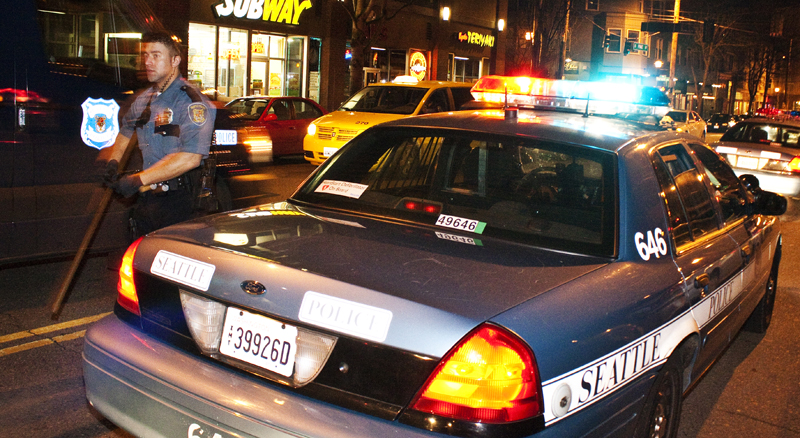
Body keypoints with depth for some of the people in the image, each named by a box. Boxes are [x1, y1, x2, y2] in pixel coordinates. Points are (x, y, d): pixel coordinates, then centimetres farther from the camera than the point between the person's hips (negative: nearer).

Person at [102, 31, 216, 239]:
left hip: (175, 200, -7)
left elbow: (190, 158, -27)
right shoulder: (144, 99, 12)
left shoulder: (190, 102, -15)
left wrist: (138, 180, -24)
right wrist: (113, 162, 15)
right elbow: (126, 130, 33)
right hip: (144, 198, 8)